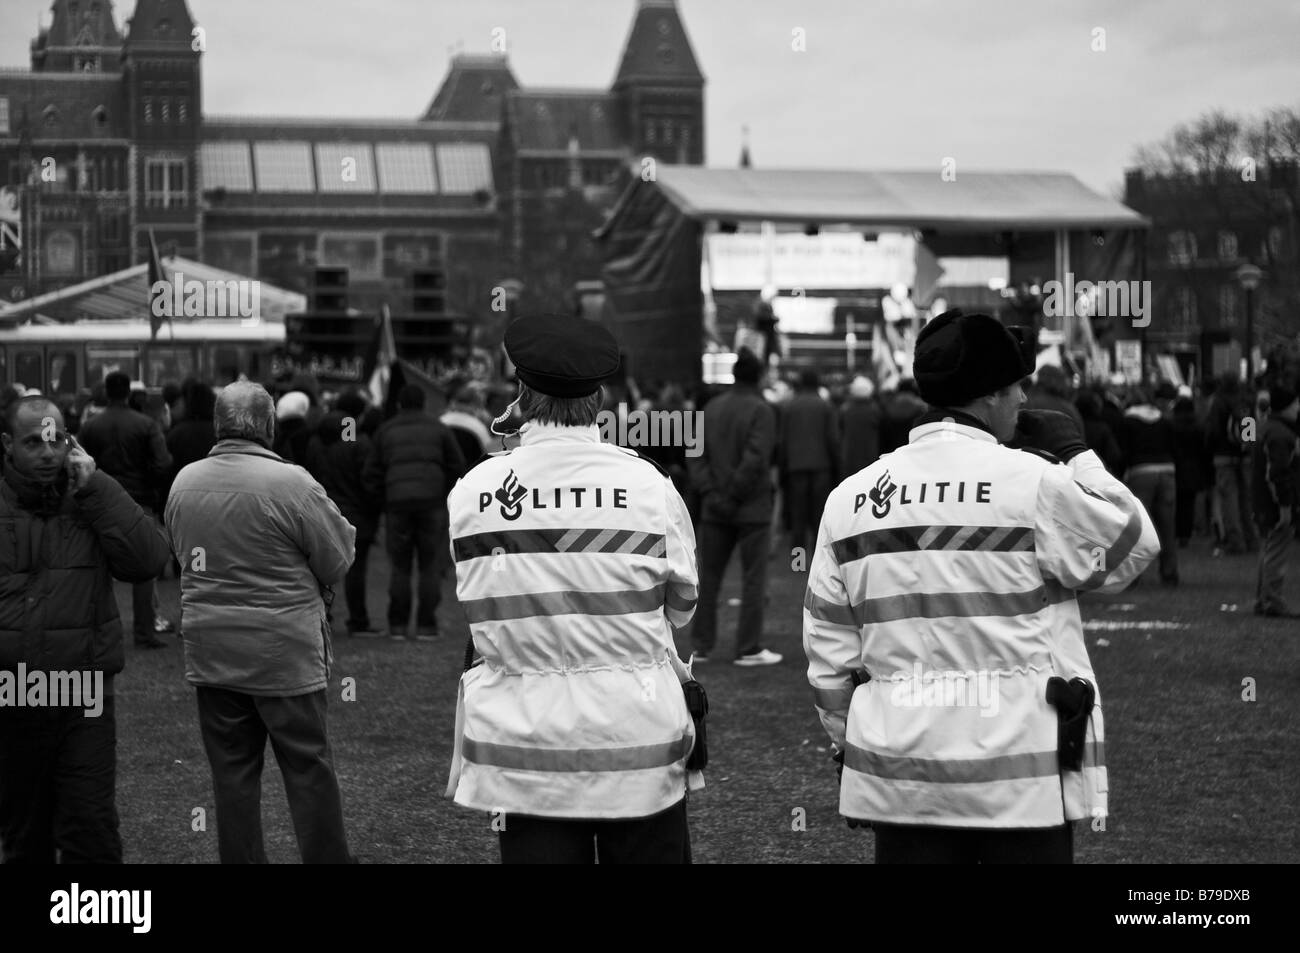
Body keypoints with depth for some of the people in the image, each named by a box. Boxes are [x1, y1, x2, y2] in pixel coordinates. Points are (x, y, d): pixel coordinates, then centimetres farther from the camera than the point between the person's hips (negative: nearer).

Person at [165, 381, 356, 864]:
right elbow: (339, 558, -8)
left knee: (232, 771, 11)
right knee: (309, 770, 4)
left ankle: (241, 858, 15)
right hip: (284, 652, -5)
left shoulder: (184, 482, 1)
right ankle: (327, 858, 8)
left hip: (210, 653, 5)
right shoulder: (290, 484, -16)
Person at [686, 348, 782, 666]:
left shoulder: (712, 408, 8)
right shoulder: (760, 411, -10)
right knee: (753, 579, 1)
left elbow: (696, 454, 3)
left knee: (709, 577, 10)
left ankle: (701, 646, 12)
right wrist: (736, 494, -11)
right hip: (751, 508, -5)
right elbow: (755, 459, -19)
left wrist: (710, 491, -3)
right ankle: (749, 648, 0)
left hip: (715, 508, 5)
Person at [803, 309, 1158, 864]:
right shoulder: (1033, 482, -10)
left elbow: (828, 656, 9)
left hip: (899, 776, 4)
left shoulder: (850, 497, 5)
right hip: (1021, 777, -4)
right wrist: (1075, 453, 12)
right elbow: (1132, 548, 4)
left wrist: (850, 743, 21)